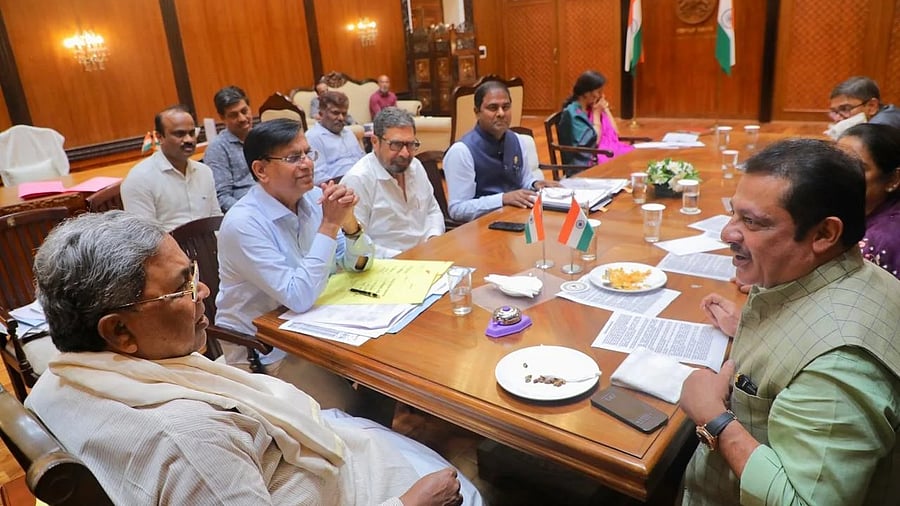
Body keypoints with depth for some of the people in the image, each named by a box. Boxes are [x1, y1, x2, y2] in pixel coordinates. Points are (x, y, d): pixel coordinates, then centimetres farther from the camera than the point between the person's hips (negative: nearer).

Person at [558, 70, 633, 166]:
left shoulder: (592, 107, 10)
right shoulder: (573, 113, -13)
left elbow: (615, 133, 12)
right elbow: (594, 141, -16)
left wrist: (605, 109, 5)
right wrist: (596, 113, -8)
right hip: (587, 163, -8)